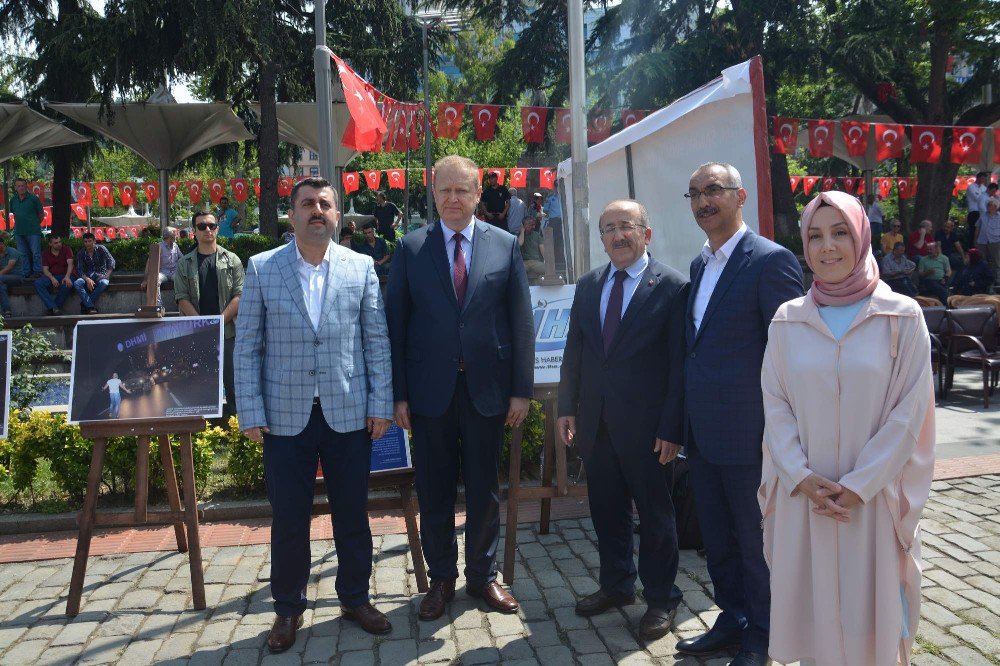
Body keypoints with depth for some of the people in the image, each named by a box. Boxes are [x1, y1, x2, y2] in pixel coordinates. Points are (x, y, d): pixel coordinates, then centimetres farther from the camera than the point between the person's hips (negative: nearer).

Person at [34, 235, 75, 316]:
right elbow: (45, 269, 1)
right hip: (51, 276, 3)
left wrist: (67, 277, -31)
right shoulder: (45, 253, 9)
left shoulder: (66, 249, 2)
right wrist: (52, 278, -22)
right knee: (37, 283, -26)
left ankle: (51, 308, -21)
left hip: (64, 275, -3)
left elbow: (70, 264, -12)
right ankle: (54, 308, -34)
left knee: (68, 284, -37)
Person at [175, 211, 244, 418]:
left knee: (232, 381, 1)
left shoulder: (232, 260, 6)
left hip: (228, 331, -1)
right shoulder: (185, 263, 10)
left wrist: (219, 322, -12)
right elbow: (182, 298, 2)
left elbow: (239, 295, -1)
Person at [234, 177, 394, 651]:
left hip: (349, 412, 1)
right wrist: (251, 412, -4)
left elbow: (377, 339, 3)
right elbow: (247, 346, 1)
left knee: (353, 514, 11)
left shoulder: (361, 267, 4)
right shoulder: (261, 268, 2)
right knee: (288, 518, 9)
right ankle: (288, 608, 28)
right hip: (285, 415, 0)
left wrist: (381, 404, -2)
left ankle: (355, 598, 31)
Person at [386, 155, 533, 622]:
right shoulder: (410, 247, 1)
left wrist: (522, 389, -2)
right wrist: (398, 394, -4)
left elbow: (521, 320, 2)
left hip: (487, 388, 1)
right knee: (434, 493, 11)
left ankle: (482, 576, 31)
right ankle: (441, 578, 30)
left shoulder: (505, 245, 2)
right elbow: (395, 322, 0)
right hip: (430, 390, 0)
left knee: (484, 490, 12)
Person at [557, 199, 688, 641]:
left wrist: (672, 427, -14)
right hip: (595, 422, 5)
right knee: (606, 508, 17)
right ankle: (616, 585, 36)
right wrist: (567, 407, 7)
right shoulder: (587, 286, 9)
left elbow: (679, 363, -11)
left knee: (655, 513, 10)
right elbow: (574, 351, 12)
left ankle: (661, 599, 27)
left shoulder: (672, 286, -8)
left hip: (646, 426, -5)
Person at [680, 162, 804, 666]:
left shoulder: (771, 260, -13)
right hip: (703, 432, 8)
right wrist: (686, 423, 16)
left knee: (756, 540, 10)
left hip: (749, 431, -7)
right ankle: (733, 620, 38)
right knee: (717, 537, 19)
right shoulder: (700, 264, 12)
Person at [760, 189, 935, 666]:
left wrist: (859, 485, -12)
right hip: (804, 497, 2)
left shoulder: (901, 316, -3)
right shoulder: (788, 320, 3)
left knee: (872, 611, 9)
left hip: (874, 498, -2)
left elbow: (910, 411, -6)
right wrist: (801, 477, -10)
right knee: (813, 610, 11)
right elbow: (775, 406, 2)